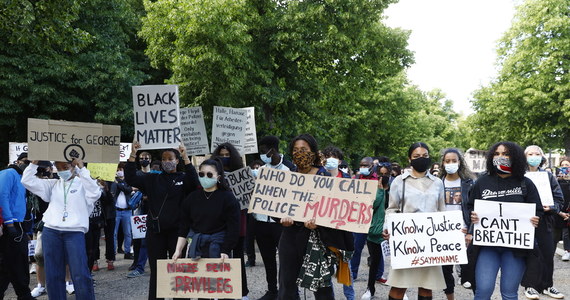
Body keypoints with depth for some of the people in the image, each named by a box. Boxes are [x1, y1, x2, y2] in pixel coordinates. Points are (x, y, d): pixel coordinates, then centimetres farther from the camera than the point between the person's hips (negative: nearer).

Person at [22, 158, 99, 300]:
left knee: (81, 275, -10)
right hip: (51, 232, 4)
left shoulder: (83, 183, 4)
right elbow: (27, 181, 13)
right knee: (53, 275, 7)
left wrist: (82, 169, -17)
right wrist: (34, 163, 4)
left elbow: (95, 194, -17)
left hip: (75, 232, -4)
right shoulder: (53, 184, 14)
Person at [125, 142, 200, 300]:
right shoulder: (152, 179, 10)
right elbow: (130, 178, 1)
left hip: (176, 230, -2)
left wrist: (186, 157, -26)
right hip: (155, 231, 2)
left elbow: (195, 182, -18)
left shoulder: (183, 178, 3)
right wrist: (133, 154, -10)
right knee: (156, 271, 8)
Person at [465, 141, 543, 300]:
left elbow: (538, 211, 9)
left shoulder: (525, 184, 6)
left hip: (515, 245, 0)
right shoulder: (482, 182, 7)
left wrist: (535, 220, -12)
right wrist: (472, 217, -9)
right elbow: (470, 208, 13)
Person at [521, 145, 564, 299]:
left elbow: (559, 199, 7)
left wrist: (551, 207, -10)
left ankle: (547, 285, 20)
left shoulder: (548, 176, 9)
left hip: (545, 221, 3)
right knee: (531, 253, -4)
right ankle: (530, 286, 9)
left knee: (547, 253, 5)